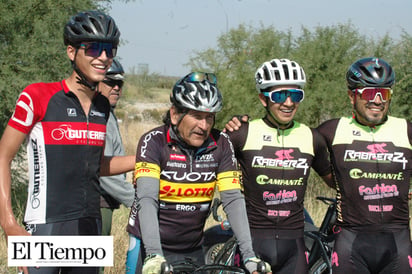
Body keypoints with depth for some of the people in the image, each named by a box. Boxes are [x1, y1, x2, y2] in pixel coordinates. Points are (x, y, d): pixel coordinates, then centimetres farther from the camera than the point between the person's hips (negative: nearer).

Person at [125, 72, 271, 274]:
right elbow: (147, 200, -23)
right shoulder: (153, 141, -13)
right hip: (150, 250, -3)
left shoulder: (221, 144, -4)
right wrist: (154, 255, -36)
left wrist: (249, 255, -19)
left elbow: (233, 200, -8)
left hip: (193, 252, 3)